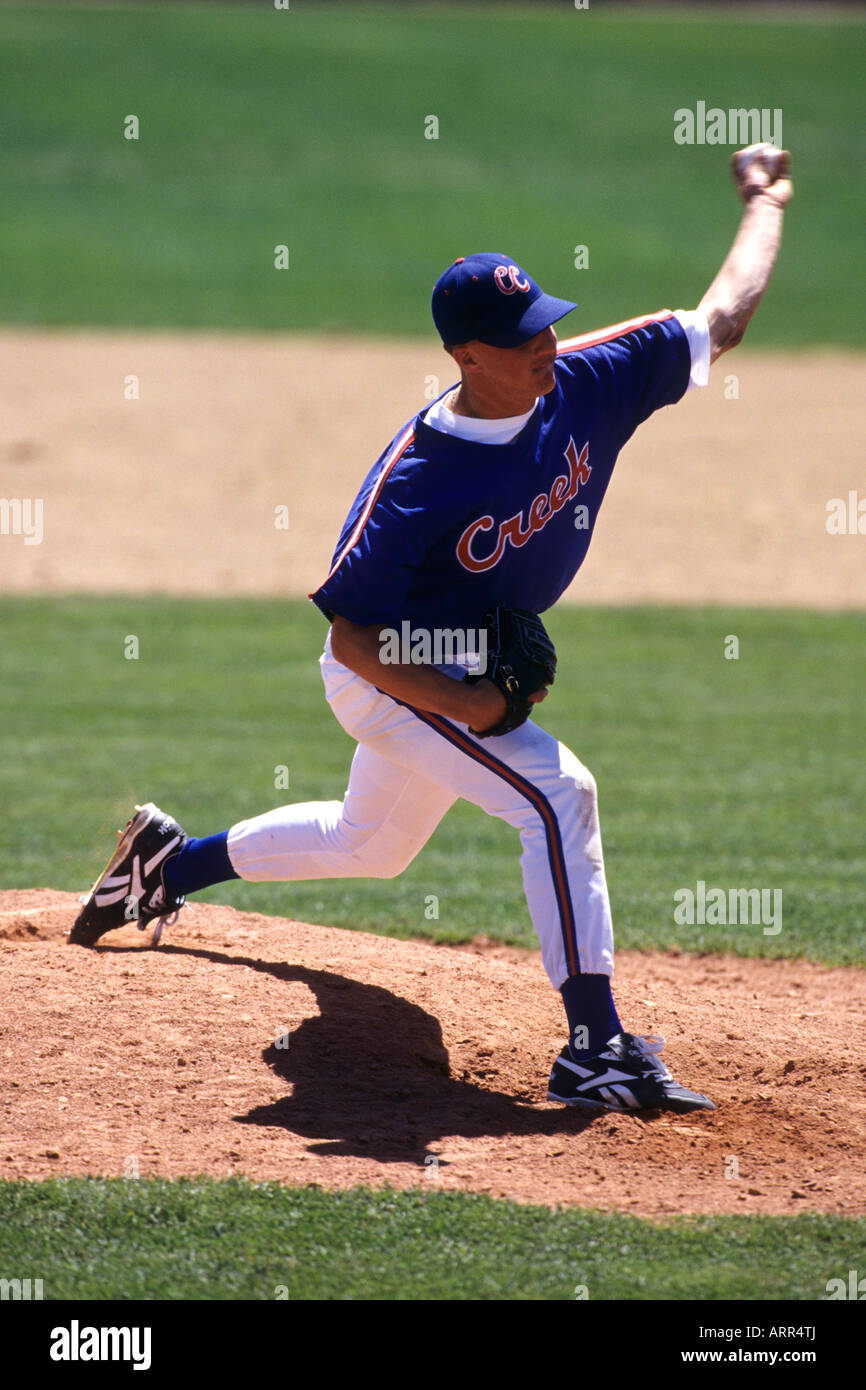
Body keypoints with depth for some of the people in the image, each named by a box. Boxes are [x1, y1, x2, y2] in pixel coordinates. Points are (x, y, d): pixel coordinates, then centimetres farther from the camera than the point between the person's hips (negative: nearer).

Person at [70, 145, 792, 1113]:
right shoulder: (414, 480, -32)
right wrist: (461, 704, -33)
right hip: (391, 677, -8)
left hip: (473, 668, 8)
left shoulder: (585, 385, -17)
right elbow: (350, 635, -25)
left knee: (371, 845, 27)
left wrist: (765, 204, 2)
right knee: (557, 791, -26)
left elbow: (720, 317, -4)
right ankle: (596, 1050, -24)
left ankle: (169, 861, 49)